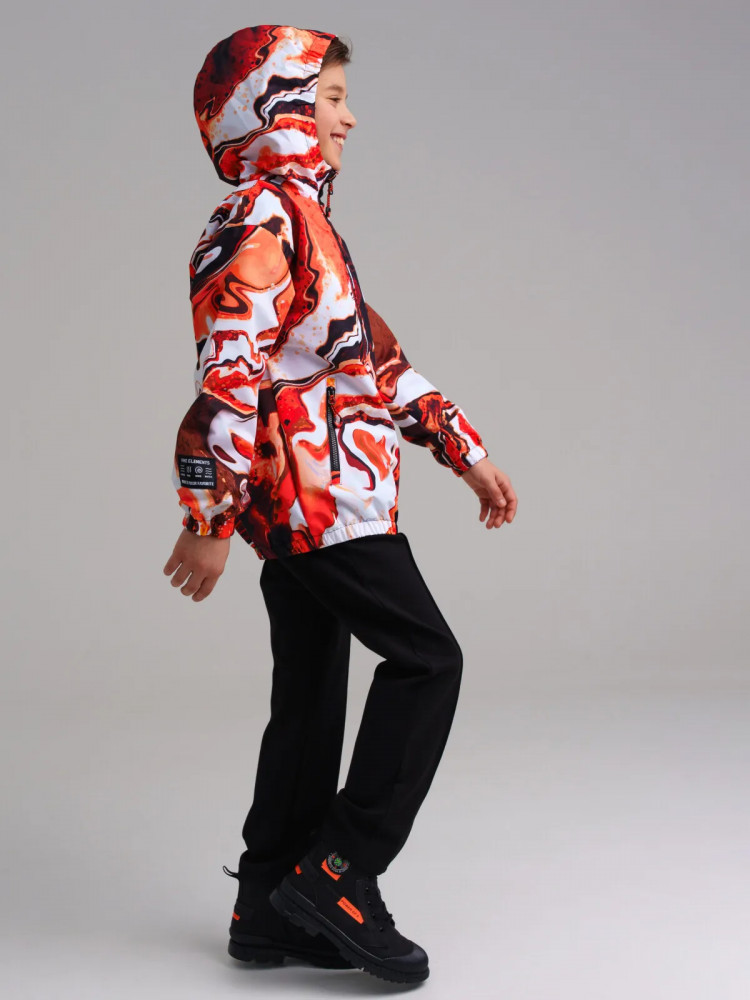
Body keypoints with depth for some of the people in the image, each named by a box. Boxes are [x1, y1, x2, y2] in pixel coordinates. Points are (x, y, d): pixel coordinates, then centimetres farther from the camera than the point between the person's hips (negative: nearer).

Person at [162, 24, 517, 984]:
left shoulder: (305, 219, 23)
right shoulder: (260, 219, -11)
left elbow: (375, 355, 26)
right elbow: (227, 375, -19)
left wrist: (466, 451, 23)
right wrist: (209, 520, -23)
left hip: (304, 506, 10)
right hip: (315, 492, -10)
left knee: (310, 698, 11)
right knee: (426, 659, -7)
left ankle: (272, 908, 18)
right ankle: (341, 872, -5)